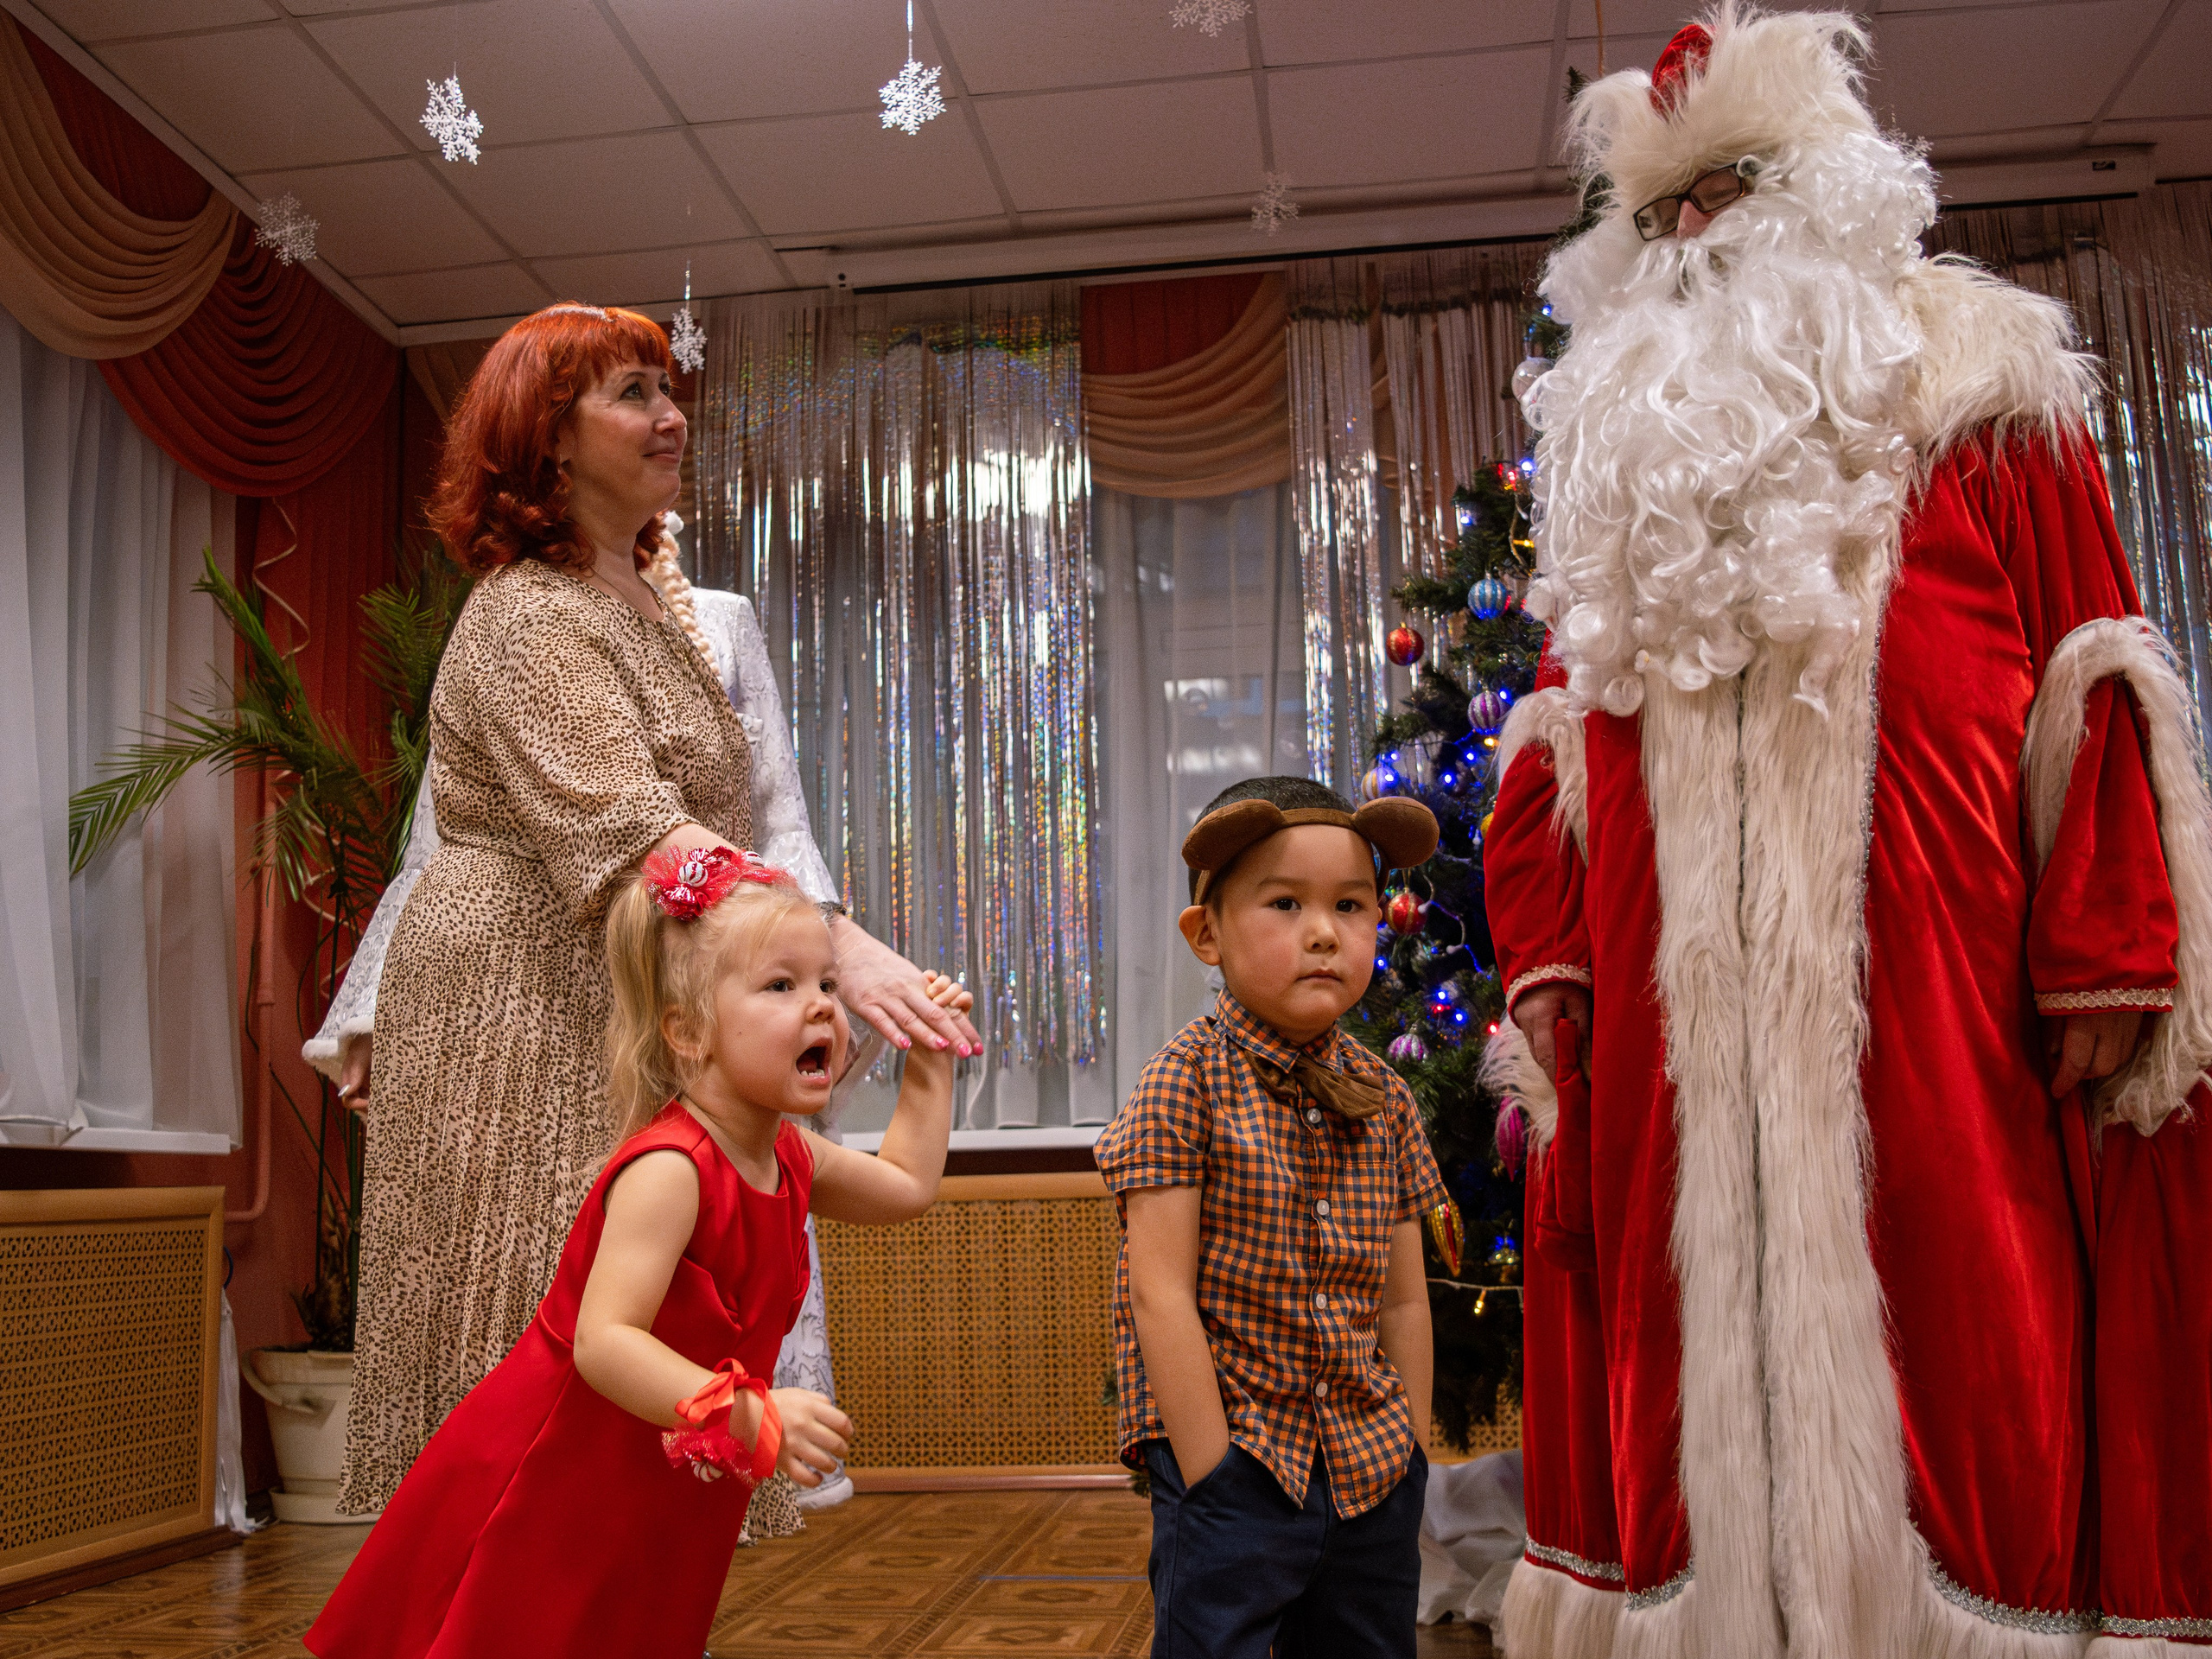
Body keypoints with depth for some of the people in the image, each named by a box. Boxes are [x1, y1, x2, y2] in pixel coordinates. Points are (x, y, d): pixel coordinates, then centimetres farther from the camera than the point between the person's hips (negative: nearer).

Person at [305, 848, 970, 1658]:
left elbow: (905, 1187, 19)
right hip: (552, 1485, -8)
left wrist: (929, 1064, 17)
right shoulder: (667, 1169, -29)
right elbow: (603, 1340, -36)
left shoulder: (792, 1158, 1)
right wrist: (747, 1412, -45)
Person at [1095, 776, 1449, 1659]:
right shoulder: (1186, 1082, -11)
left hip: (1371, 1470, 5)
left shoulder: (1383, 1097, 5)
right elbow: (1161, 1295, -14)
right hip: (1237, 1461, -5)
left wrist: (1411, 1459, 7)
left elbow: (1403, 1300, 10)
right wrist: (1213, 1484, -15)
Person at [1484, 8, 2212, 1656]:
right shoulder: (1621, 441, 22)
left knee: (1953, 1339, -4)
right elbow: (1556, 735, 17)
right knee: (1698, 1336, 4)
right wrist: (1545, 958, 5)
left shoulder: (1974, 383, 12)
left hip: (1929, 993, -3)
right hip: (1671, 1009, 3)